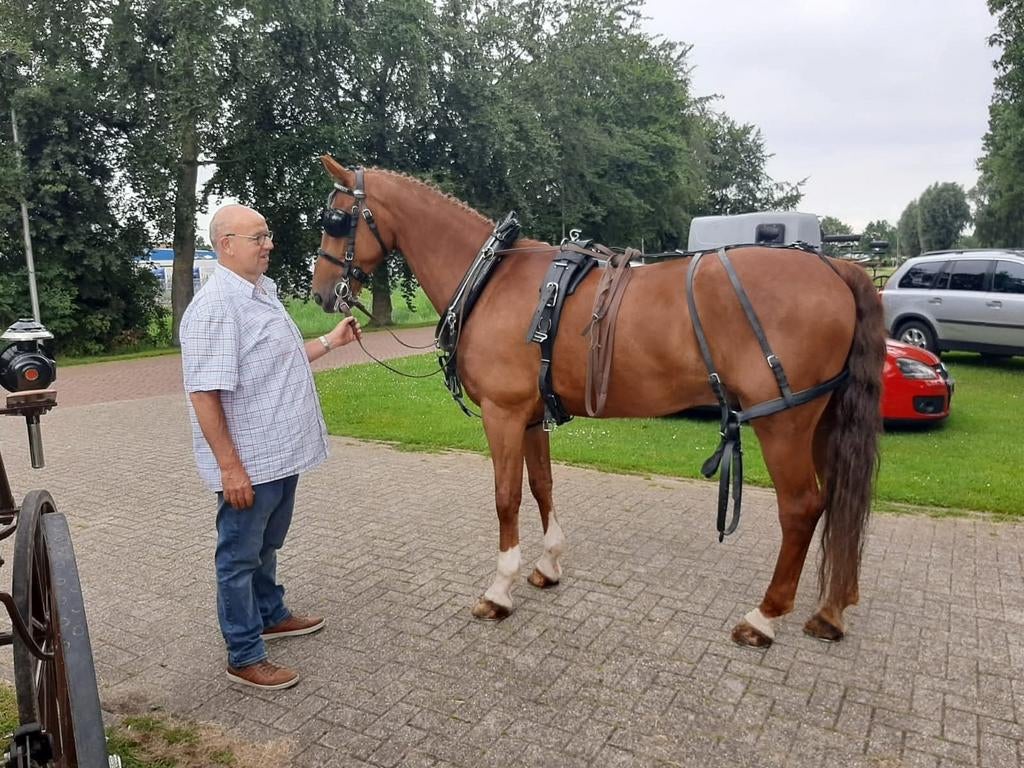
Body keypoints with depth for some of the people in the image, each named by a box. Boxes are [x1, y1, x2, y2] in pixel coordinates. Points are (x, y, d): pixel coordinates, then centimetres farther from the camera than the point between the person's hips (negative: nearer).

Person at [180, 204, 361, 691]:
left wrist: (332, 341, 20)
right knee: (240, 556, 6)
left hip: (281, 454, 9)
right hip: (247, 465, -9)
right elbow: (203, 394, -25)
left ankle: (271, 615, 43)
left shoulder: (263, 294, 9)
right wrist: (230, 467, -24)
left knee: (266, 546, 24)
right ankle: (245, 658, 19)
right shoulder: (216, 306, -21)